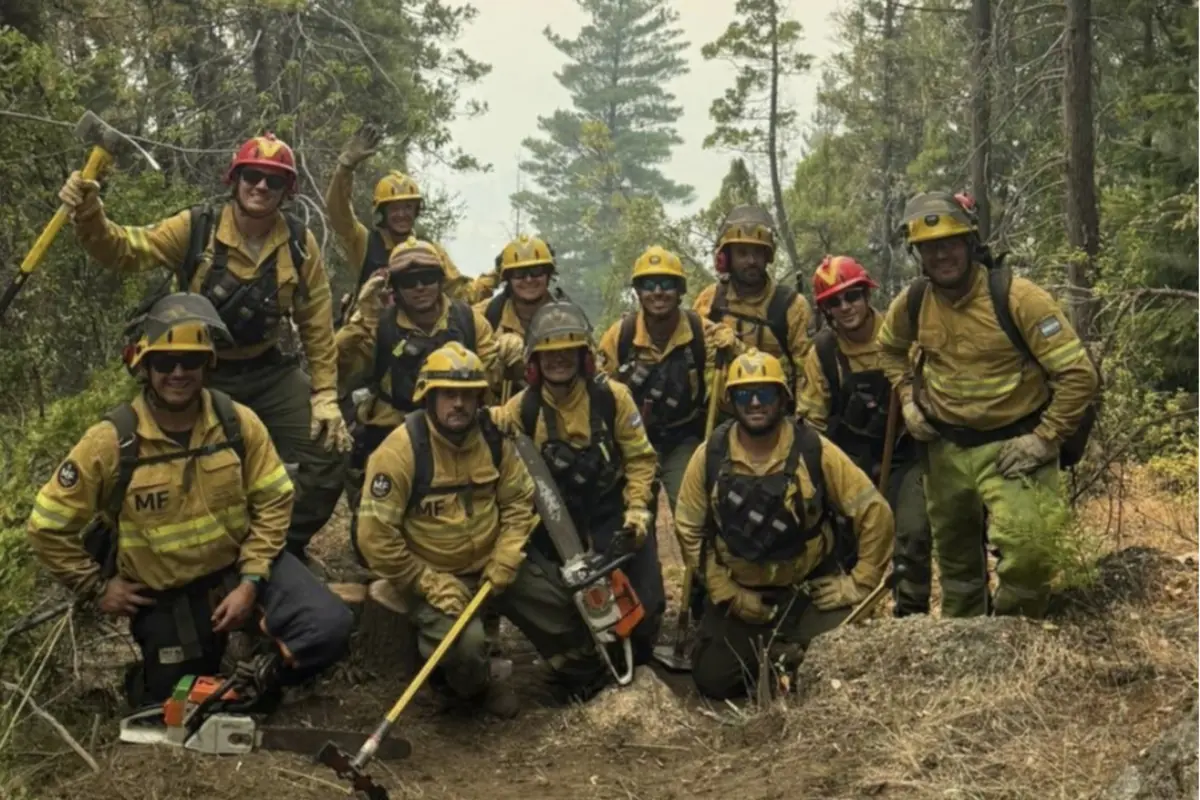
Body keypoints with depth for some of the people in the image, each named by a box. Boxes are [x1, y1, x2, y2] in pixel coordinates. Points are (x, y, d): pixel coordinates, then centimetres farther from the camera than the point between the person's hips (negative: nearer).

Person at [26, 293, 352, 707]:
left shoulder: (238, 422, -11)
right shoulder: (110, 442, -17)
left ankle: (264, 677, 14)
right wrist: (96, 586, -5)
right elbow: (48, 529, -8)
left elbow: (273, 502, -5)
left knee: (329, 628, -18)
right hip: (165, 594, -1)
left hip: (239, 564, 1)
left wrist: (250, 581, -12)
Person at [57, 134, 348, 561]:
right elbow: (125, 249, -21)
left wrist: (325, 395, -4)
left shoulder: (300, 244, -7)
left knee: (327, 451, -5)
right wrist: (89, 214, -42)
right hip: (201, 373, -2)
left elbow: (317, 326, -2)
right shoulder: (196, 228, -13)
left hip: (268, 372, 2)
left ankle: (285, 548, 17)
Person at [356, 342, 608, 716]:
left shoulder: (493, 437, -5)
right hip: (431, 573, -5)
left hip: (491, 561, 6)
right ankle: (471, 688, 10)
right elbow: (375, 534, -22)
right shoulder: (401, 450, -23)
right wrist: (429, 583, -21)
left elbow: (519, 500, 4)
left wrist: (505, 558, -11)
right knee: (465, 644, -28)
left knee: (562, 605, 6)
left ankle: (580, 671, 39)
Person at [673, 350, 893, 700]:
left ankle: (794, 653, 19)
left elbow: (874, 512, -8)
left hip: (811, 589, -1)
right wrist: (726, 593, -6)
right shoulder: (709, 456, -11)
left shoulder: (815, 450, -15)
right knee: (712, 681, -2)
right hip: (738, 592, 1)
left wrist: (860, 582, -9)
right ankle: (763, 653, 29)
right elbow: (690, 530, -1)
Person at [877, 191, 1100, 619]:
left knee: (1027, 550, -24)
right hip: (945, 448, 5)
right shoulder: (913, 302, -3)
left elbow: (1079, 373, -18)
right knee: (956, 560, 18)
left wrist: (1045, 439, -18)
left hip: (1010, 446, -5)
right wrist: (907, 399, 7)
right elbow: (889, 349, 21)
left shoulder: (1016, 296, -19)